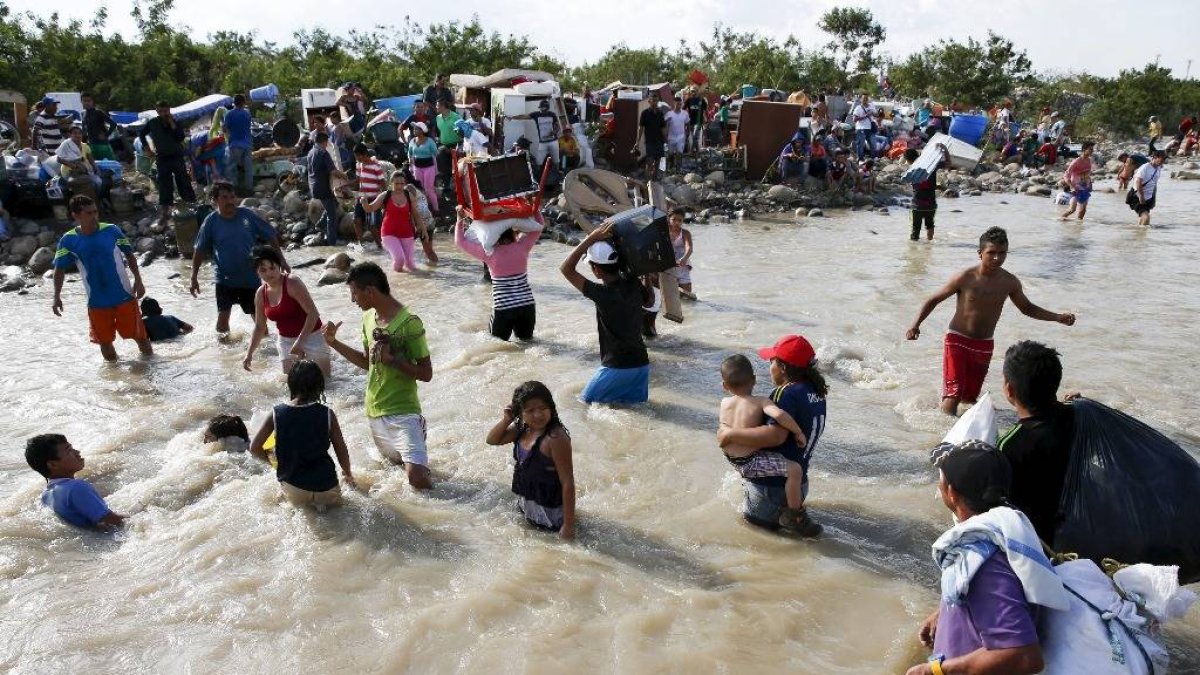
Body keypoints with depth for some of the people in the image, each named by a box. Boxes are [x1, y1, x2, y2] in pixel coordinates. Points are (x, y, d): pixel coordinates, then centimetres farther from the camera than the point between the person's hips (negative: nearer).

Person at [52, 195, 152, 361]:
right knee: (105, 341, 12)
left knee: (139, 334, 4)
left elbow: (129, 255, 5)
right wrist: (57, 296, -10)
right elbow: (60, 269, 1)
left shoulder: (111, 230, -6)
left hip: (124, 296, -1)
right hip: (97, 302, 1)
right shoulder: (69, 240, -5)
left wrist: (138, 281, -2)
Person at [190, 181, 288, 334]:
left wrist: (281, 261, 1)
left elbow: (270, 237, 2)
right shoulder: (211, 222, -6)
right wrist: (194, 278, -3)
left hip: (250, 278, 1)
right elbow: (200, 251, -1)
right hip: (225, 280, -1)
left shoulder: (247, 215, -6)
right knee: (223, 316, -10)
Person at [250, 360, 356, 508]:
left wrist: (274, 461, 17)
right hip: (325, 489, -1)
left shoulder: (276, 413, -9)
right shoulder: (327, 414, -12)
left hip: (292, 489, 1)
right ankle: (319, 502, 2)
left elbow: (254, 448, -3)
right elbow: (341, 450, -2)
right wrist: (348, 473, 17)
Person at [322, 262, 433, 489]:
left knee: (417, 478, -19)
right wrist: (334, 342, 8)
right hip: (375, 411, 8)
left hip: (402, 412, -8)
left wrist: (391, 359, -24)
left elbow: (426, 373, -14)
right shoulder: (368, 318, 6)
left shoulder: (409, 323, -17)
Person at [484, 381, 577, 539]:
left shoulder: (555, 438, -29)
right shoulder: (522, 429, -4)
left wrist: (568, 526, -25)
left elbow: (568, 483, -27)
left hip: (549, 512, -8)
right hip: (526, 504, 8)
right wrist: (506, 419, -11)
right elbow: (491, 440, 9)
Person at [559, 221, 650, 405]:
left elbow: (566, 269, -19)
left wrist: (591, 238, -21)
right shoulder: (634, 285, -2)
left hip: (618, 367, -7)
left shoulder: (604, 294, -21)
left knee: (584, 403, 11)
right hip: (641, 364, 7)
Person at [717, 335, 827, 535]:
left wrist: (731, 434, -29)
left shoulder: (787, 393, -24)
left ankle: (796, 517, -3)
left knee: (749, 519, 11)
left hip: (772, 486, -9)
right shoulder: (816, 391, 4)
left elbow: (775, 435, -38)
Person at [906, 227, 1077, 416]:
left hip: (984, 346, 4)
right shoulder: (965, 278, -14)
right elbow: (934, 299, -5)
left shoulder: (1010, 283, -3)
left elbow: (1027, 308, 15)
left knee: (970, 396, 11)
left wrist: (1058, 318, 5)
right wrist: (916, 324, -16)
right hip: (957, 340, -4)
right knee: (954, 394, -15)